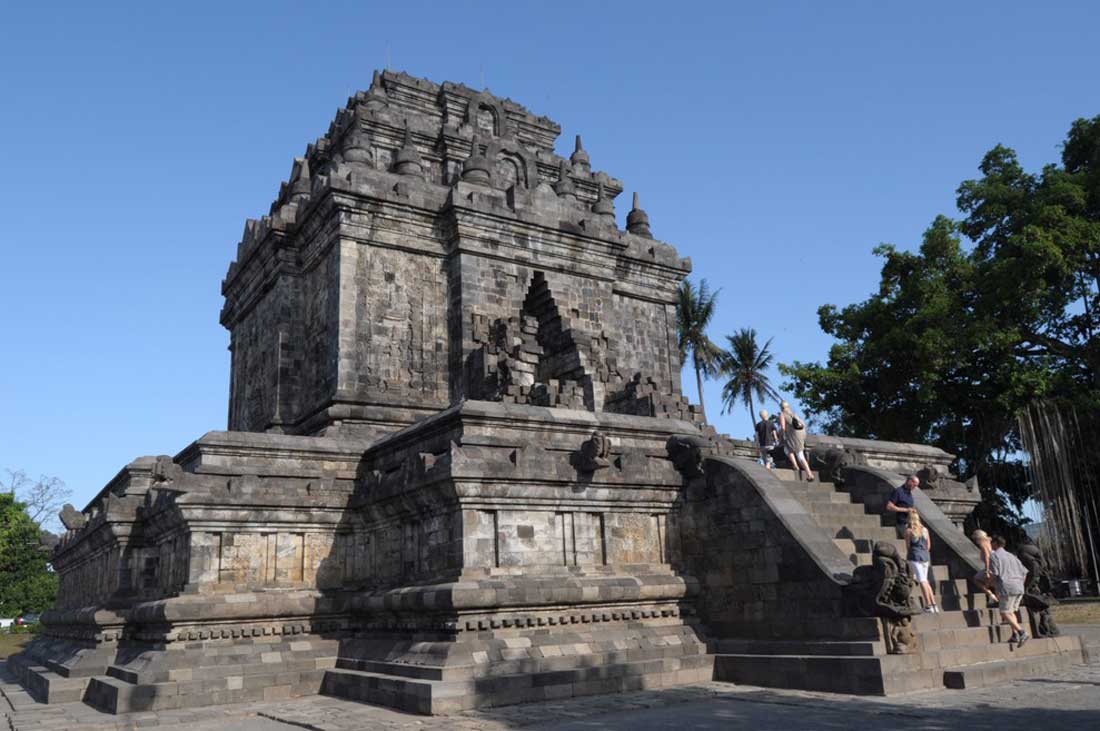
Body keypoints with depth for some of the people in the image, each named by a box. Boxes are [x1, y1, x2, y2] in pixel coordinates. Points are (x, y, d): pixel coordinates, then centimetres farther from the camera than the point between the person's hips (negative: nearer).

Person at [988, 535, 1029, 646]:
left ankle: (1023, 633, -18)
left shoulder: (994, 555, -1)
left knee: (1005, 613, -4)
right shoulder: (1011, 556, 21)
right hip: (1019, 588, 8)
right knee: (1011, 612, 17)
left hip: (1007, 588, -7)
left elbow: (994, 574, -9)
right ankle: (1015, 635, 4)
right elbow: (1024, 572, 18)